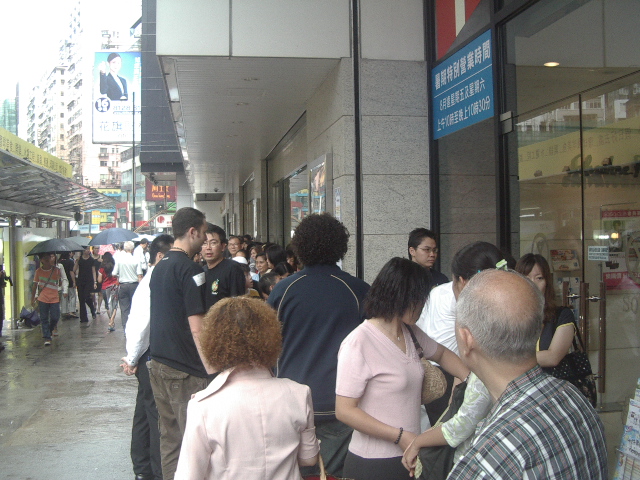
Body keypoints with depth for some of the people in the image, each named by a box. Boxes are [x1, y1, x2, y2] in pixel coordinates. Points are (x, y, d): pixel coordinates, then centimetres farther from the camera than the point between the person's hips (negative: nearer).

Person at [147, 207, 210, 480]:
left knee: (169, 436, 15)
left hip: (158, 363, 9)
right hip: (185, 370, -9)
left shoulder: (159, 267, 11)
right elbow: (197, 328, -19)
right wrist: (212, 370, -15)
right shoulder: (190, 270, -15)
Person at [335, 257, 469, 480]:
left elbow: (442, 354, 21)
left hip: (409, 455, 8)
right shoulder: (359, 343, -20)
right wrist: (400, 436, -22)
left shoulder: (411, 333, 3)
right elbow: (344, 410, -20)